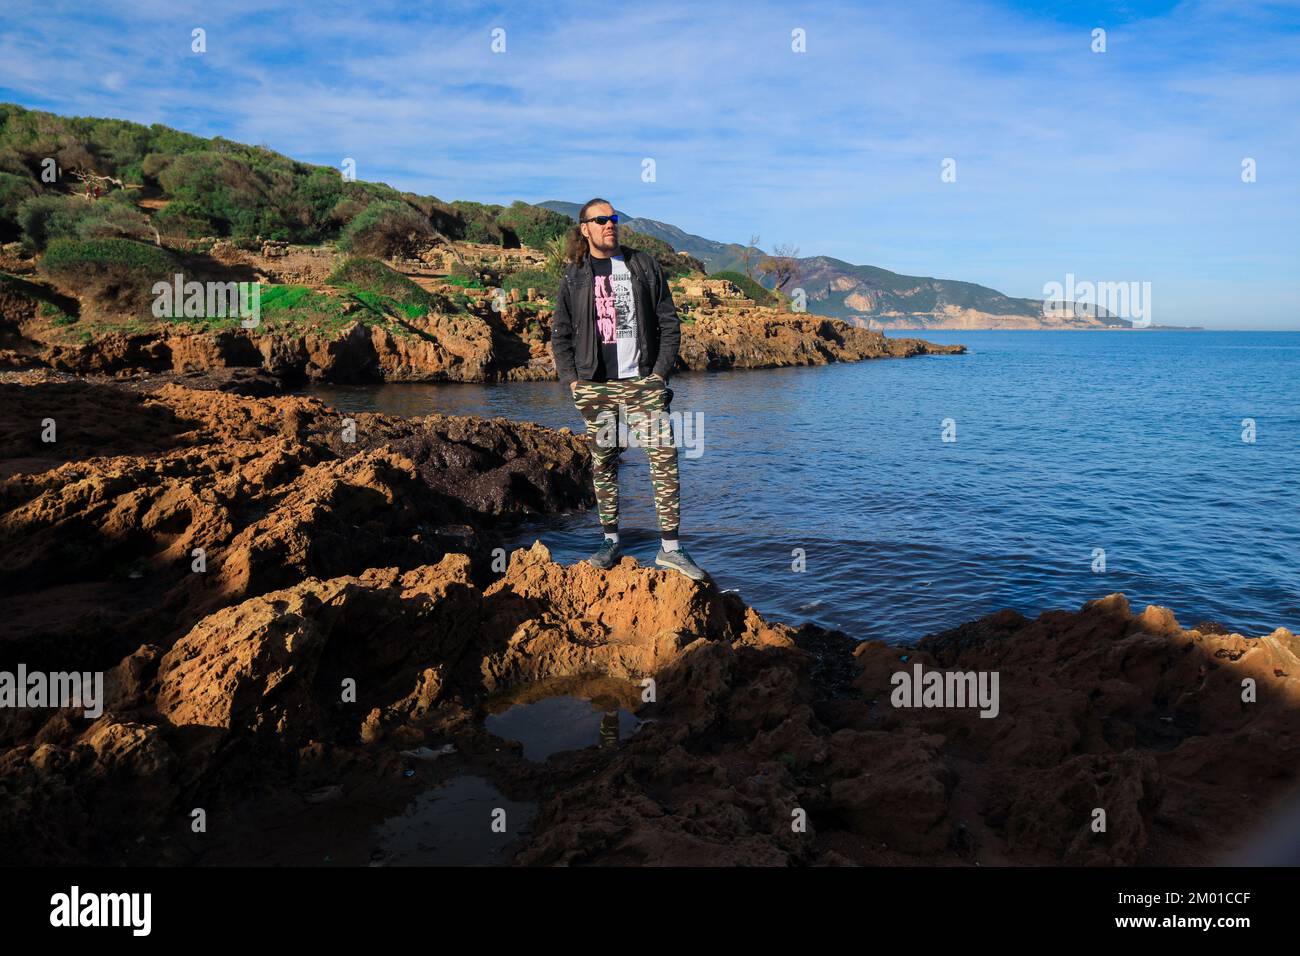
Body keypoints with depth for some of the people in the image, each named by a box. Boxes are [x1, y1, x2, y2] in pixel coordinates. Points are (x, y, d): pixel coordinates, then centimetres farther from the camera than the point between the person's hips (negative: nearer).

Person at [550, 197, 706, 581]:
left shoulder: (644, 265, 8)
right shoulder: (574, 276, 8)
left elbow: (669, 322, 8)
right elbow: (560, 334, 11)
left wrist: (661, 371, -1)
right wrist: (571, 379, 0)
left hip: (641, 381, 0)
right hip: (594, 386, 1)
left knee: (665, 456, -8)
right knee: (603, 462, 6)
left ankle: (670, 548, -3)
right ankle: (610, 541, 19)